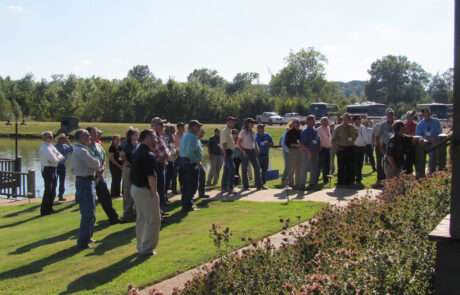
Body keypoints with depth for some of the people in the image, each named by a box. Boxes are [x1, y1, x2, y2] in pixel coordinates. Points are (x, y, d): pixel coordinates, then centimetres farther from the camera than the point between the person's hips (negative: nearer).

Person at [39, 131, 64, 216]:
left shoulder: (51, 147, 16)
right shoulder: (44, 147, -13)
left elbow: (61, 156, 12)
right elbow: (53, 159, -23)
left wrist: (57, 157, -8)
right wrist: (57, 158, -3)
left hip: (53, 170, 9)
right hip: (47, 170, -9)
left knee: (53, 191, 14)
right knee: (48, 190, -7)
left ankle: (49, 208, 25)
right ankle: (44, 210, -1)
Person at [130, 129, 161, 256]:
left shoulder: (137, 152, 9)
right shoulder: (149, 155, -20)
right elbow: (151, 176, -24)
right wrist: (154, 193, -15)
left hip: (134, 188, 10)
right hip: (145, 191, -10)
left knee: (140, 219, 18)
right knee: (154, 220, 1)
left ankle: (140, 247, 27)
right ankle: (148, 249, 6)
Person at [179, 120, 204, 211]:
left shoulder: (185, 136, 17)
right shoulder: (192, 137, -17)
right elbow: (190, 152, -26)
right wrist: (197, 162, -19)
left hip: (184, 162, 10)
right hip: (191, 164, -10)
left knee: (186, 185, 17)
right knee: (192, 185, -4)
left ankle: (185, 204, 25)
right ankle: (187, 206, -1)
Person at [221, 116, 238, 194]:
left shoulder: (229, 131, 17)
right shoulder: (225, 131, -14)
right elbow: (224, 143, -20)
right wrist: (225, 155, -23)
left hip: (229, 152, 10)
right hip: (227, 152, -10)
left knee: (226, 170, 12)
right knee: (232, 169, -13)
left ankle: (224, 187, 18)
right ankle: (230, 188, -11)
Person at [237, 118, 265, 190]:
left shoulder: (253, 132, 10)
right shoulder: (243, 132, -9)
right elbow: (238, 143, -9)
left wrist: (257, 149, 5)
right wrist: (243, 151, -15)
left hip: (252, 151, 6)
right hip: (245, 151, -6)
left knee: (257, 167, 2)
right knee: (244, 169, 1)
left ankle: (259, 185, 7)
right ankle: (245, 186, 9)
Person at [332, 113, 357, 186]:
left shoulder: (352, 127, 10)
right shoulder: (338, 128, -1)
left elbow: (356, 134, 28)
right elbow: (333, 139, 3)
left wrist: (353, 141, 15)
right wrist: (337, 147, -9)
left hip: (350, 149, 4)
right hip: (341, 149, -4)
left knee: (350, 166, 5)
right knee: (341, 166, -3)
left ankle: (348, 181, 15)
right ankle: (340, 182, 5)